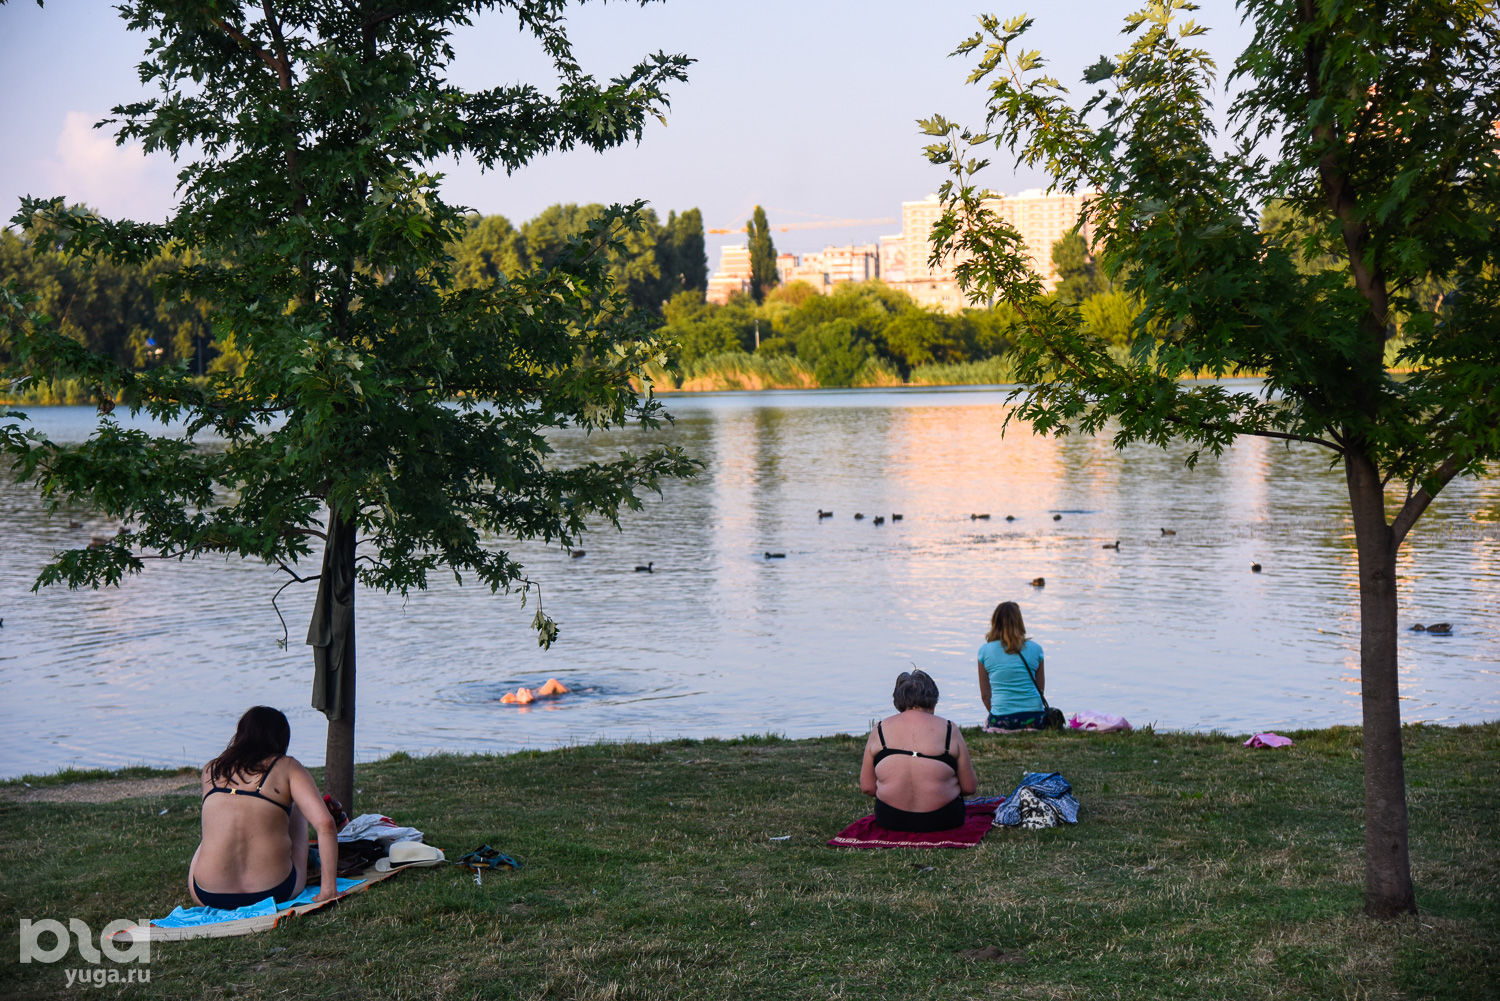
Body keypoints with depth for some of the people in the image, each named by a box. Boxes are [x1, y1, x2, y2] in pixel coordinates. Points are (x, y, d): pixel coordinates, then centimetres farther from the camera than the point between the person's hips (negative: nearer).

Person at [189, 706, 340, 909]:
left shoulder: (210, 771, 7)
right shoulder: (287, 767, -3)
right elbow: (325, 823, -12)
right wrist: (329, 887, -8)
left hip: (207, 897, 2)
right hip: (276, 892, -2)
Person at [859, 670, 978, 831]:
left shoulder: (880, 729, 2)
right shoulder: (949, 730, -2)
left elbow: (867, 787, 3)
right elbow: (969, 787, 2)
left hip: (890, 821, 1)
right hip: (941, 820, -1)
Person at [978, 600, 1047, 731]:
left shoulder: (984, 651, 1)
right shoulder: (1035, 649, 2)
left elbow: (985, 695, 5)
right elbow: (1041, 689, 10)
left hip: (1001, 719, 0)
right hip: (1033, 717, 0)